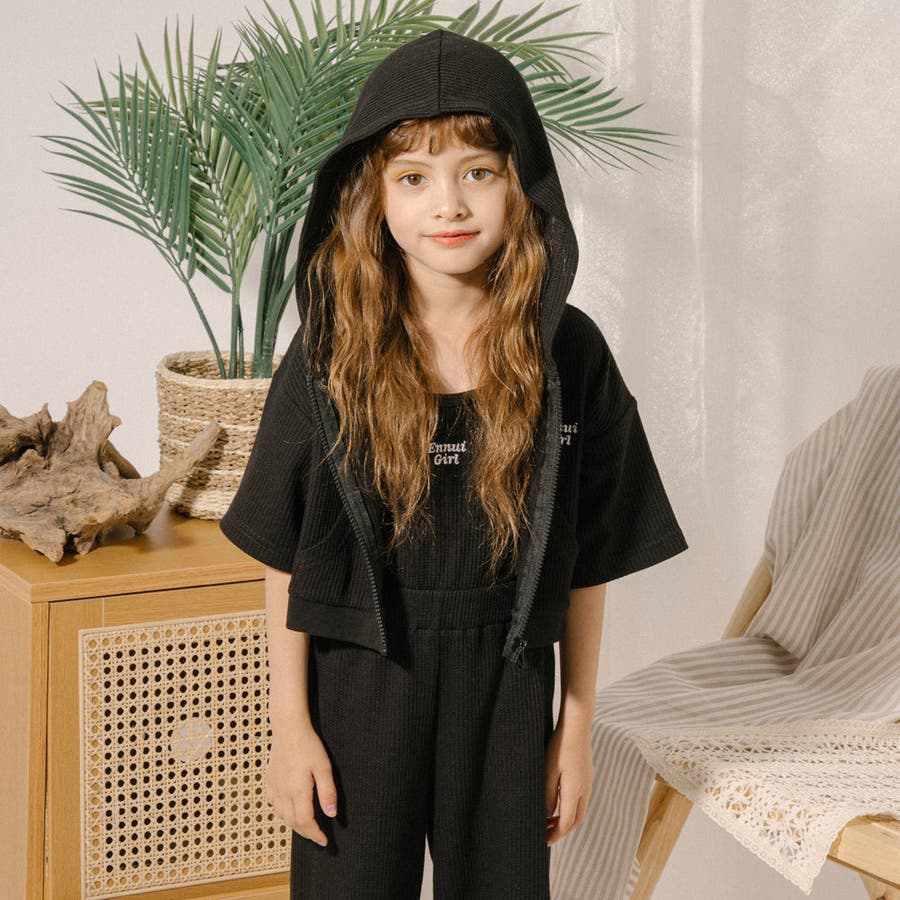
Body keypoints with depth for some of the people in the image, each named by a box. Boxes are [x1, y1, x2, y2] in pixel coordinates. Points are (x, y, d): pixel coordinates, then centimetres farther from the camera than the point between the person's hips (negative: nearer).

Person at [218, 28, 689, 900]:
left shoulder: (569, 356, -5)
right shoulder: (329, 357, -7)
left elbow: (587, 564, 1)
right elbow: (285, 561, -3)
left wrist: (576, 727, 3)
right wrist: (289, 727, -3)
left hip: (507, 694, 1)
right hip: (359, 687, -1)